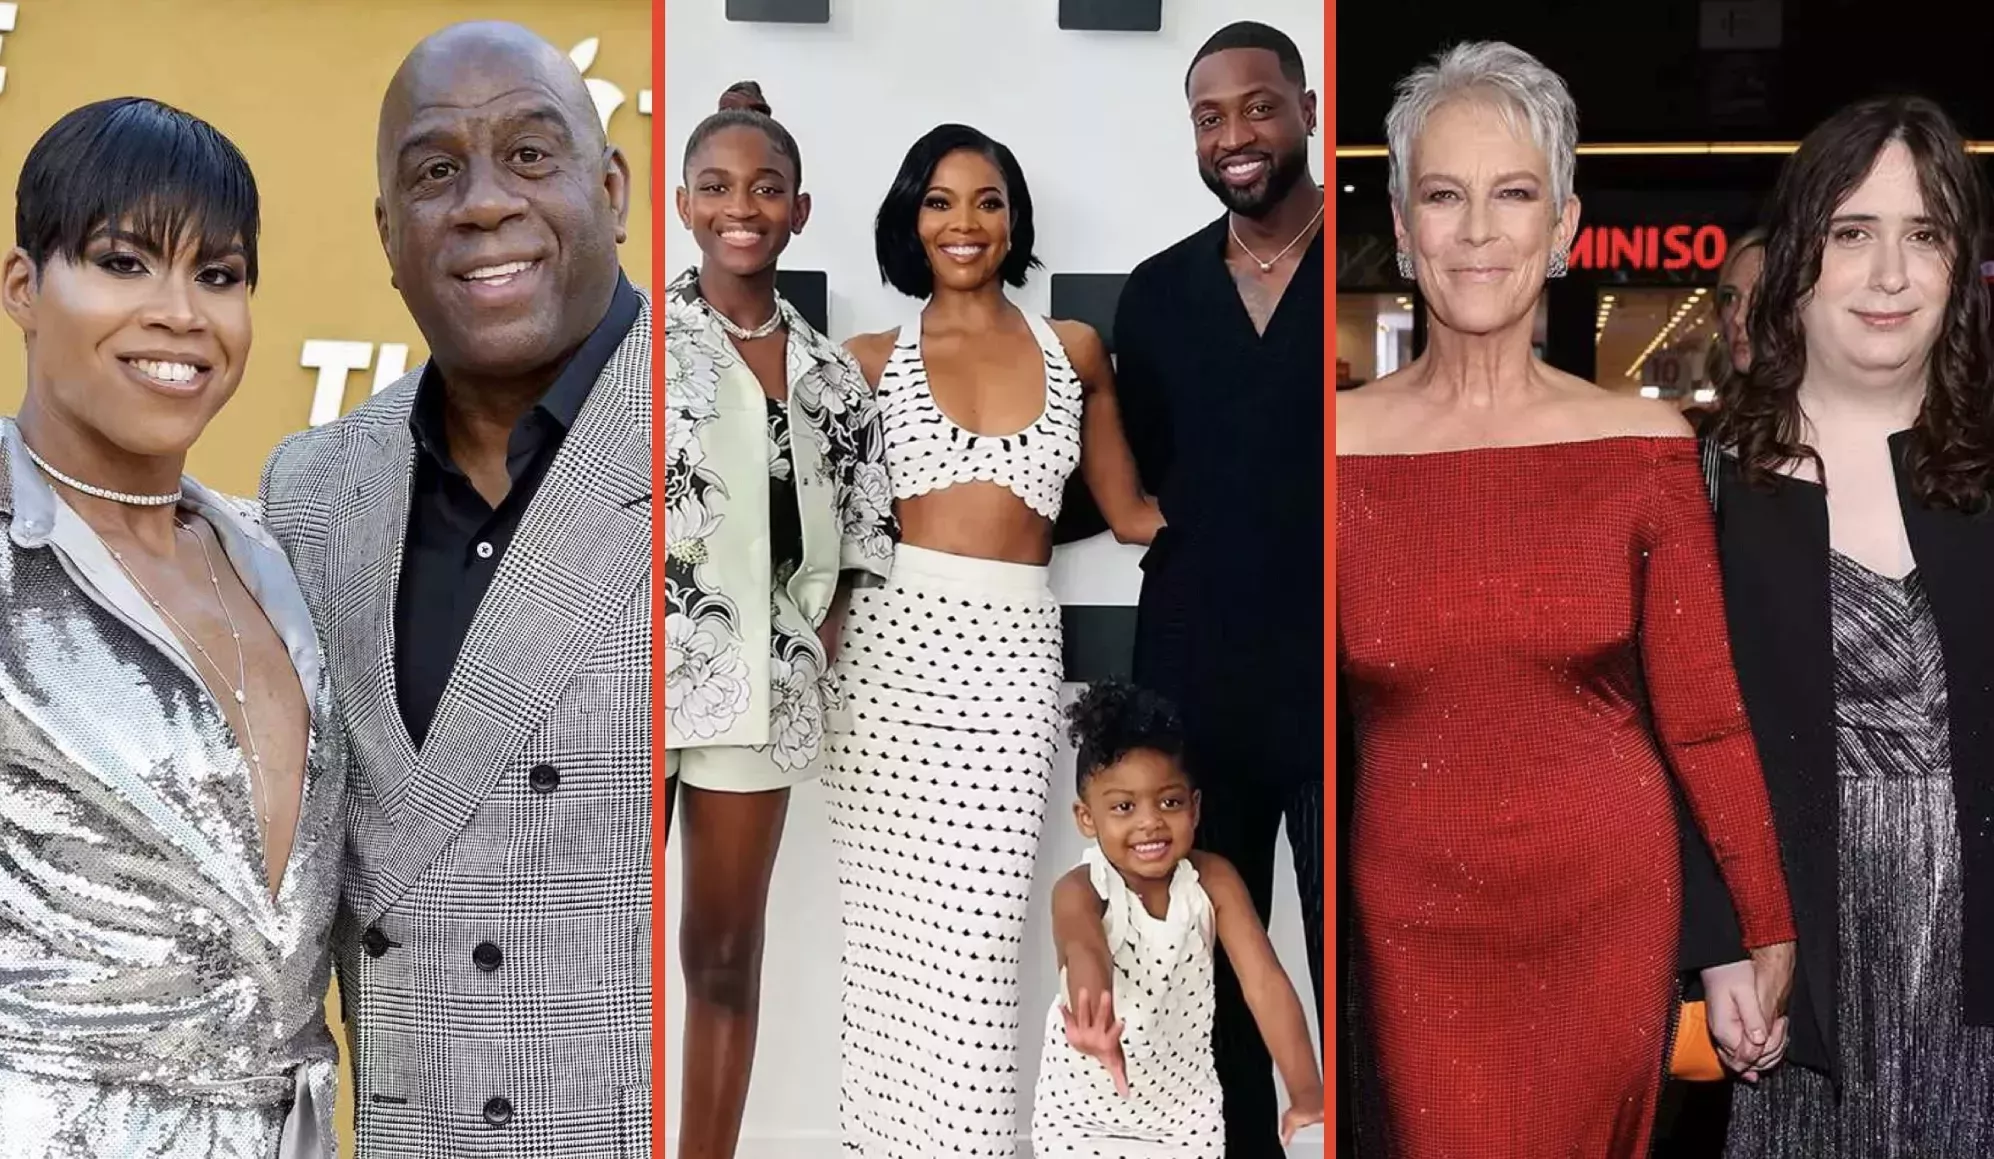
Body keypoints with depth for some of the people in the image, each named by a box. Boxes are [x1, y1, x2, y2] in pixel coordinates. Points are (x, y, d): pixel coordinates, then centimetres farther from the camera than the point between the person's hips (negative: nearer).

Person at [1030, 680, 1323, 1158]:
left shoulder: (1213, 880, -12)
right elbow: (1085, 954, -44)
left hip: (1185, 1110, 3)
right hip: (1083, 1114, -2)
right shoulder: (1079, 891, -21)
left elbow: (1265, 982, -20)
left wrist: (1306, 1093, -35)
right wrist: (1095, 1027, -68)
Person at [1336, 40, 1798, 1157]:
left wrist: (1774, 932, 1)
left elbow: (1704, 717, 0)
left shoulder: (1645, 441, -5)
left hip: (1613, 907, 1)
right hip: (1416, 920, -1)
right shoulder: (1337, 445, -7)